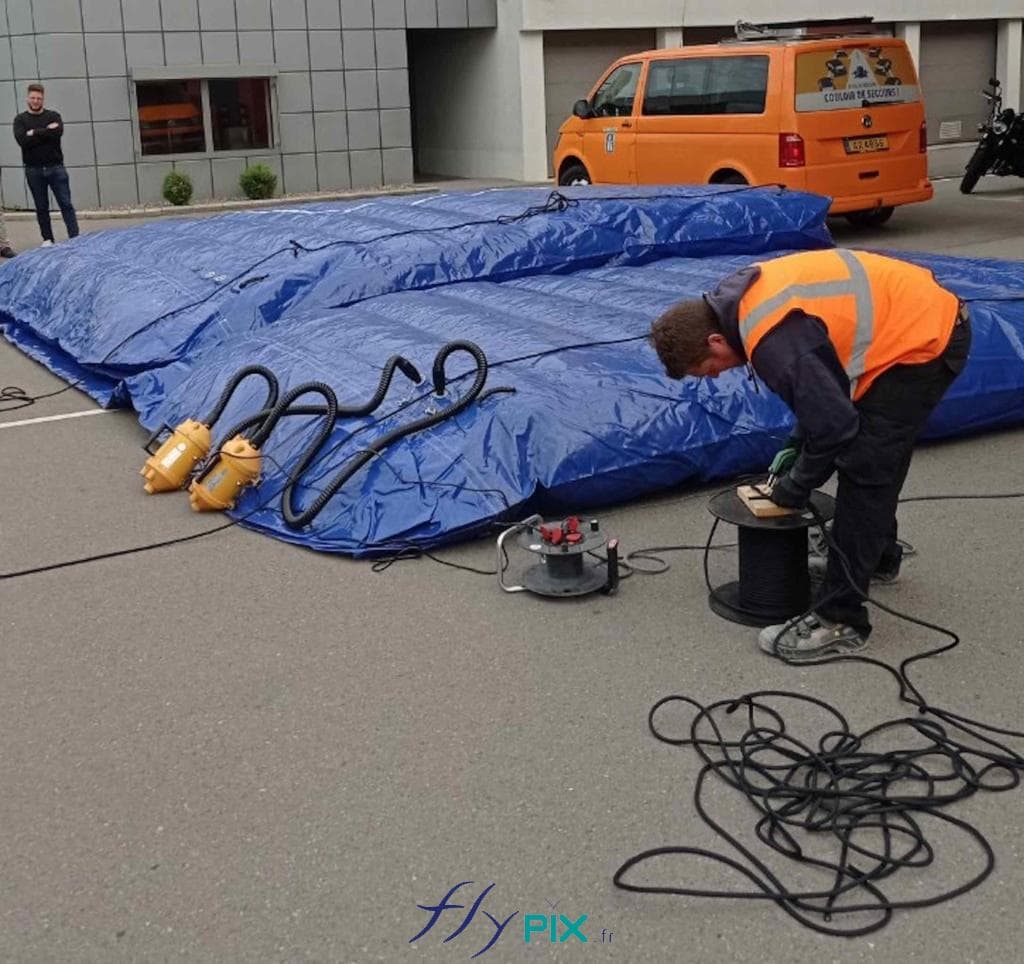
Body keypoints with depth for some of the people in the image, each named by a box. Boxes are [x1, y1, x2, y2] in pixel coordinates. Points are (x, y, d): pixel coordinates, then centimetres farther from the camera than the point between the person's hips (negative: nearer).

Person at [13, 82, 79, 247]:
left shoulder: (53, 116, 7)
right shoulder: (20, 119, 6)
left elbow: (58, 132, -14)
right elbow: (22, 140, -12)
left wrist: (35, 133, -11)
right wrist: (46, 131, -11)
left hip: (55, 167, -1)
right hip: (34, 170, 1)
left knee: (66, 204, -5)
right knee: (41, 207, 7)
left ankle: (75, 237, -6)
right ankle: (47, 239, 14)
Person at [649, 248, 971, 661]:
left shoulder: (773, 341, -28)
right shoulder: (748, 297, 2)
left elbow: (833, 424, -23)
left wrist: (792, 491, -8)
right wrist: (797, 448, 14)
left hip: (923, 342, -10)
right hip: (928, 317, 10)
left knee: (861, 468, -10)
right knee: (878, 452, 25)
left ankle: (840, 623, -6)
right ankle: (879, 553, 48)